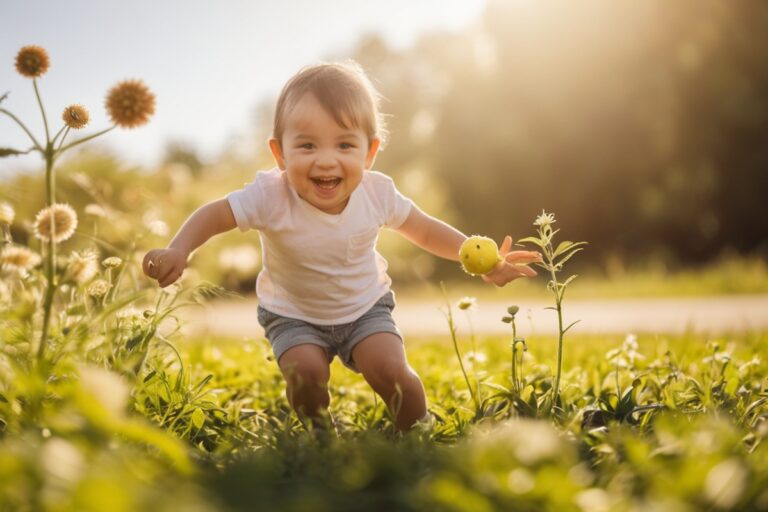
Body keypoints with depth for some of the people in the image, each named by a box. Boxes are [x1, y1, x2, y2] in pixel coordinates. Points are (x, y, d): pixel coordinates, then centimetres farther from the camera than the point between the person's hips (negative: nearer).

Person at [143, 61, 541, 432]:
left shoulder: (377, 193, -20)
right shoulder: (270, 197, -30)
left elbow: (426, 231, -5)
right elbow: (214, 215, -22)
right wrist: (177, 250, -41)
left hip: (366, 308, 1)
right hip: (294, 316, -1)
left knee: (393, 373, -17)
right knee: (306, 372, -24)